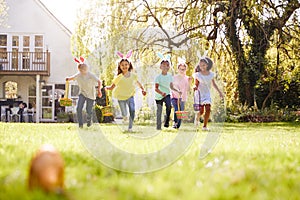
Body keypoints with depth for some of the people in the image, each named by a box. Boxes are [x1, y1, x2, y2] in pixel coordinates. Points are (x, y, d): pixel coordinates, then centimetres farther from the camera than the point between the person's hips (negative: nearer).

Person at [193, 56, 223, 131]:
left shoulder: (211, 74, 4)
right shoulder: (198, 75, -5)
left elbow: (214, 84, 16)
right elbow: (196, 84, -4)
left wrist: (219, 92, 17)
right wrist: (195, 87, -28)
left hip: (207, 94, 3)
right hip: (199, 94, -3)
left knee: (208, 109, -11)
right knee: (201, 111, -8)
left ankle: (205, 126, -5)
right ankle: (197, 117, 27)